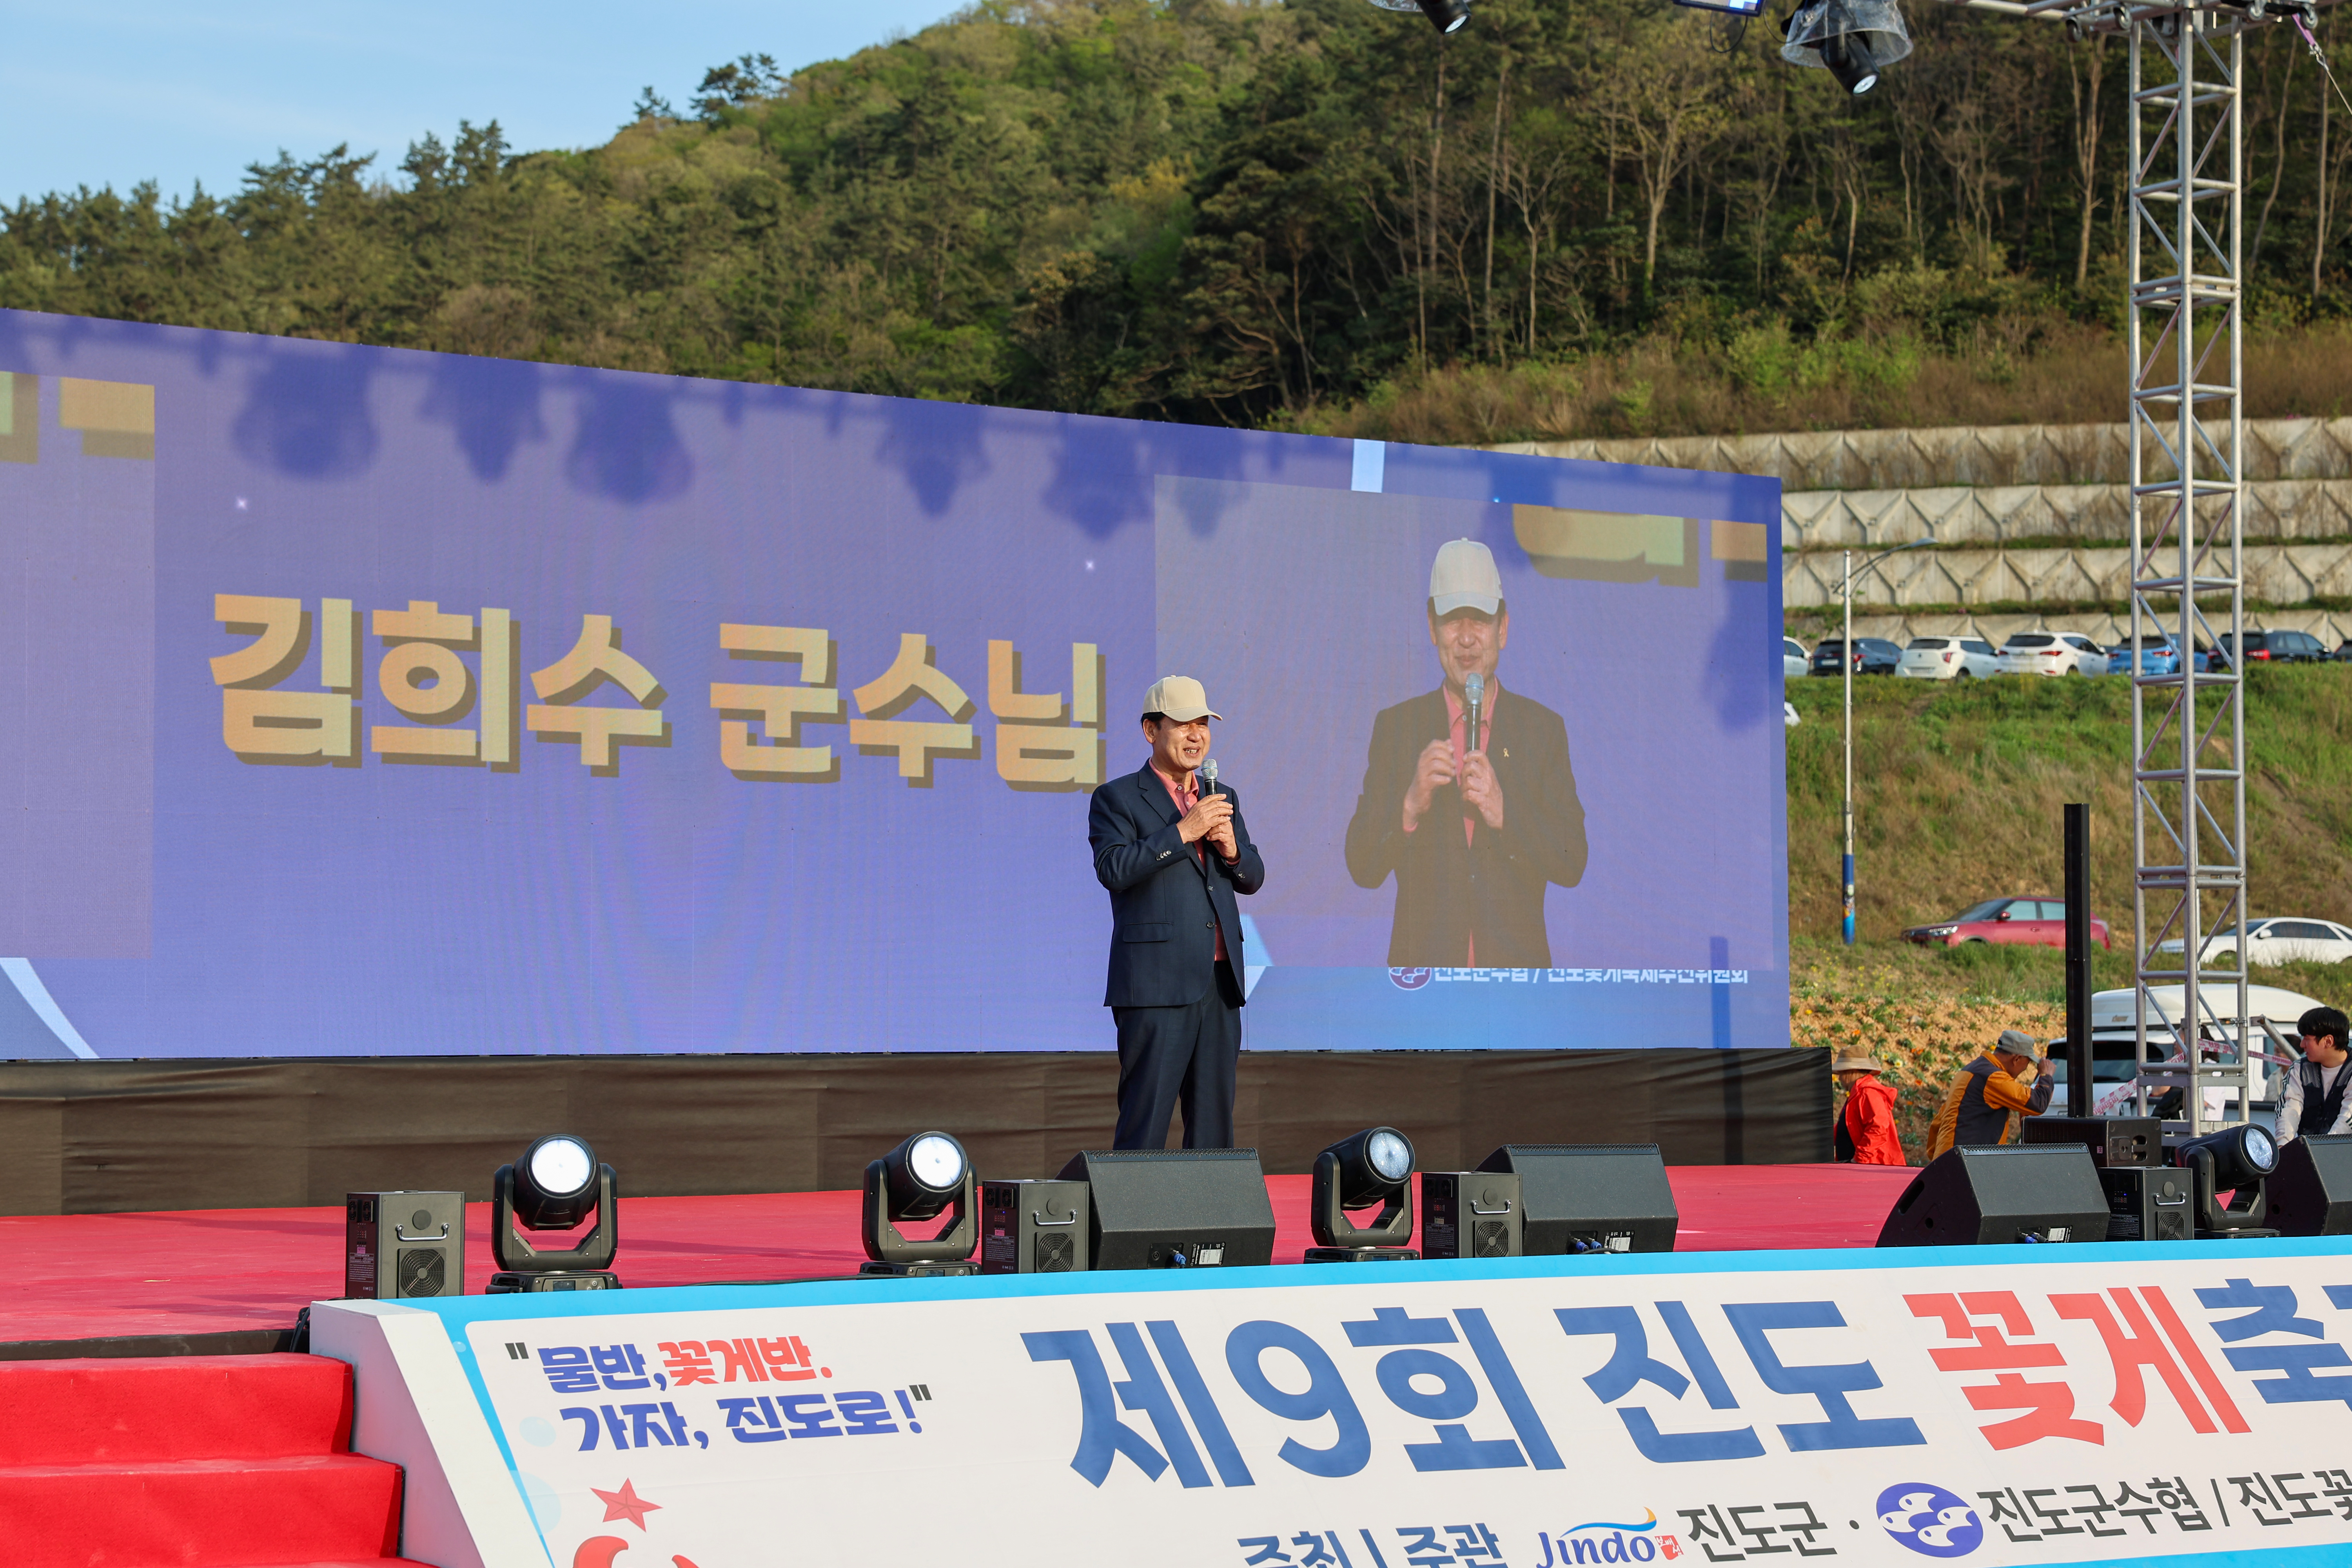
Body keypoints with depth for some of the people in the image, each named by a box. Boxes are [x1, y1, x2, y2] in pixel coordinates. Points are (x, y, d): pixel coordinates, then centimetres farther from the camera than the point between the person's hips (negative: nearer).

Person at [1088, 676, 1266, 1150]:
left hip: (1220, 985, 6)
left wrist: (1231, 850, -3)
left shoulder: (1222, 799, 19)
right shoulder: (1118, 799, 1)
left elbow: (1253, 878, 18)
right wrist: (1182, 832, -17)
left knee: (1214, 1122, 7)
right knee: (1146, 1120, -8)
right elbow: (1113, 870, -14)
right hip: (1157, 984, -6)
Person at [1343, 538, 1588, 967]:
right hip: (1423, 966, 0)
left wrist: (1504, 814, -16)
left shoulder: (1543, 728, 7)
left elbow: (1572, 866, 0)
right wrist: (1410, 806, -17)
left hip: (1516, 966, 0)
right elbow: (1363, 868, 1)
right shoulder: (1395, 726, 8)